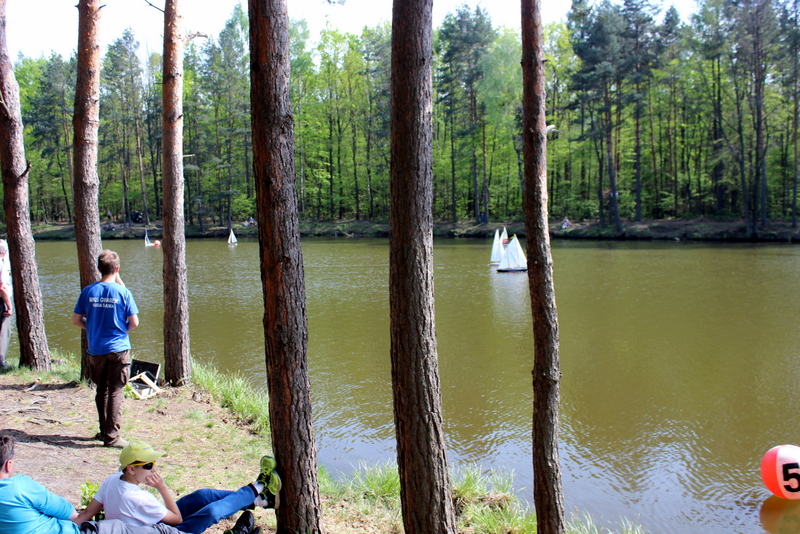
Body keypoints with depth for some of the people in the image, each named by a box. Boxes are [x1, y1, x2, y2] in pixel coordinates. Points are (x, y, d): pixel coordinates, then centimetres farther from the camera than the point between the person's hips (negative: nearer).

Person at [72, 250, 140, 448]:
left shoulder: (88, 291, -2)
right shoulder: (123, 292, -10)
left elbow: (76, 320, 2)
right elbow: (134, 323, -7)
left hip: (95, 350, 3)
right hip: (118, 349, -3)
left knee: (101, 391, 16)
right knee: (115, 392, 1)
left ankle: (104, 430, 26)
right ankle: (112, 436, 0)